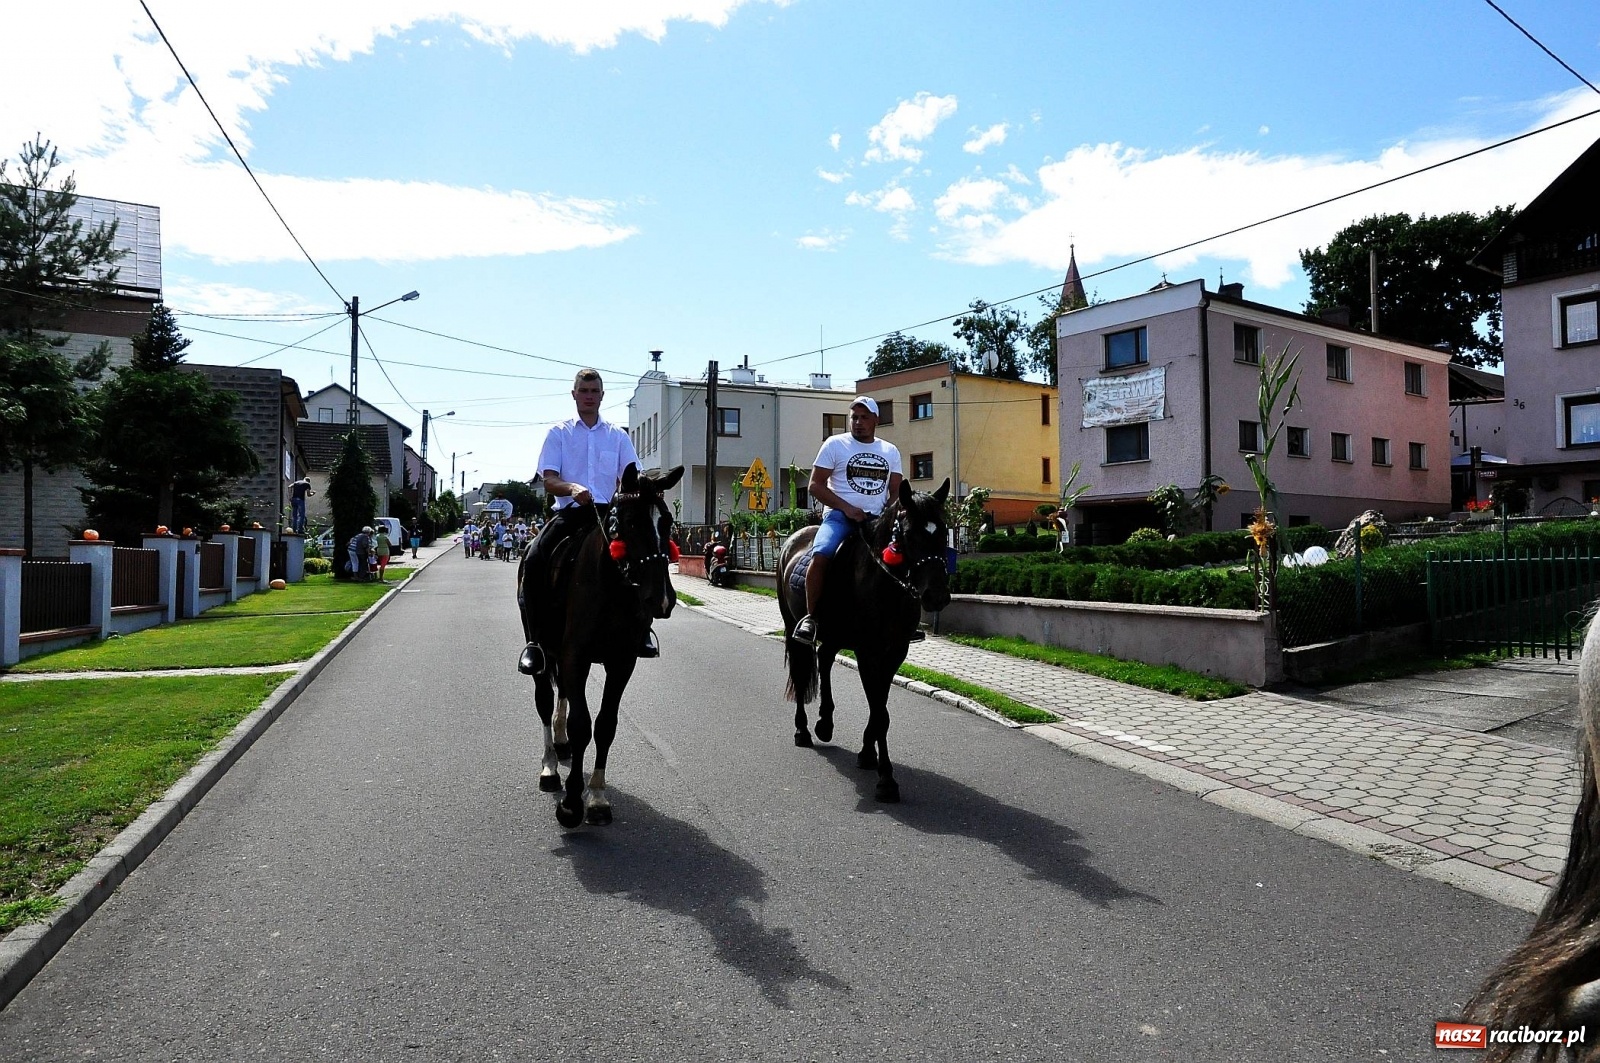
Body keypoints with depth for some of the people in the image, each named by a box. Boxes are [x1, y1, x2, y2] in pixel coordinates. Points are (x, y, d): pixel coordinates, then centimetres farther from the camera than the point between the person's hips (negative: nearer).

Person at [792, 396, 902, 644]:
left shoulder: (890, 451, 16)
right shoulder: (834, 444, 4)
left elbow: (896, 491, 17)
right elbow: (816, 485, -1)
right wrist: (847, 508, -13)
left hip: (877, 519, 4)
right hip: (839, 515, -4)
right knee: (821, 555, -30)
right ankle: (810, 617, -19)